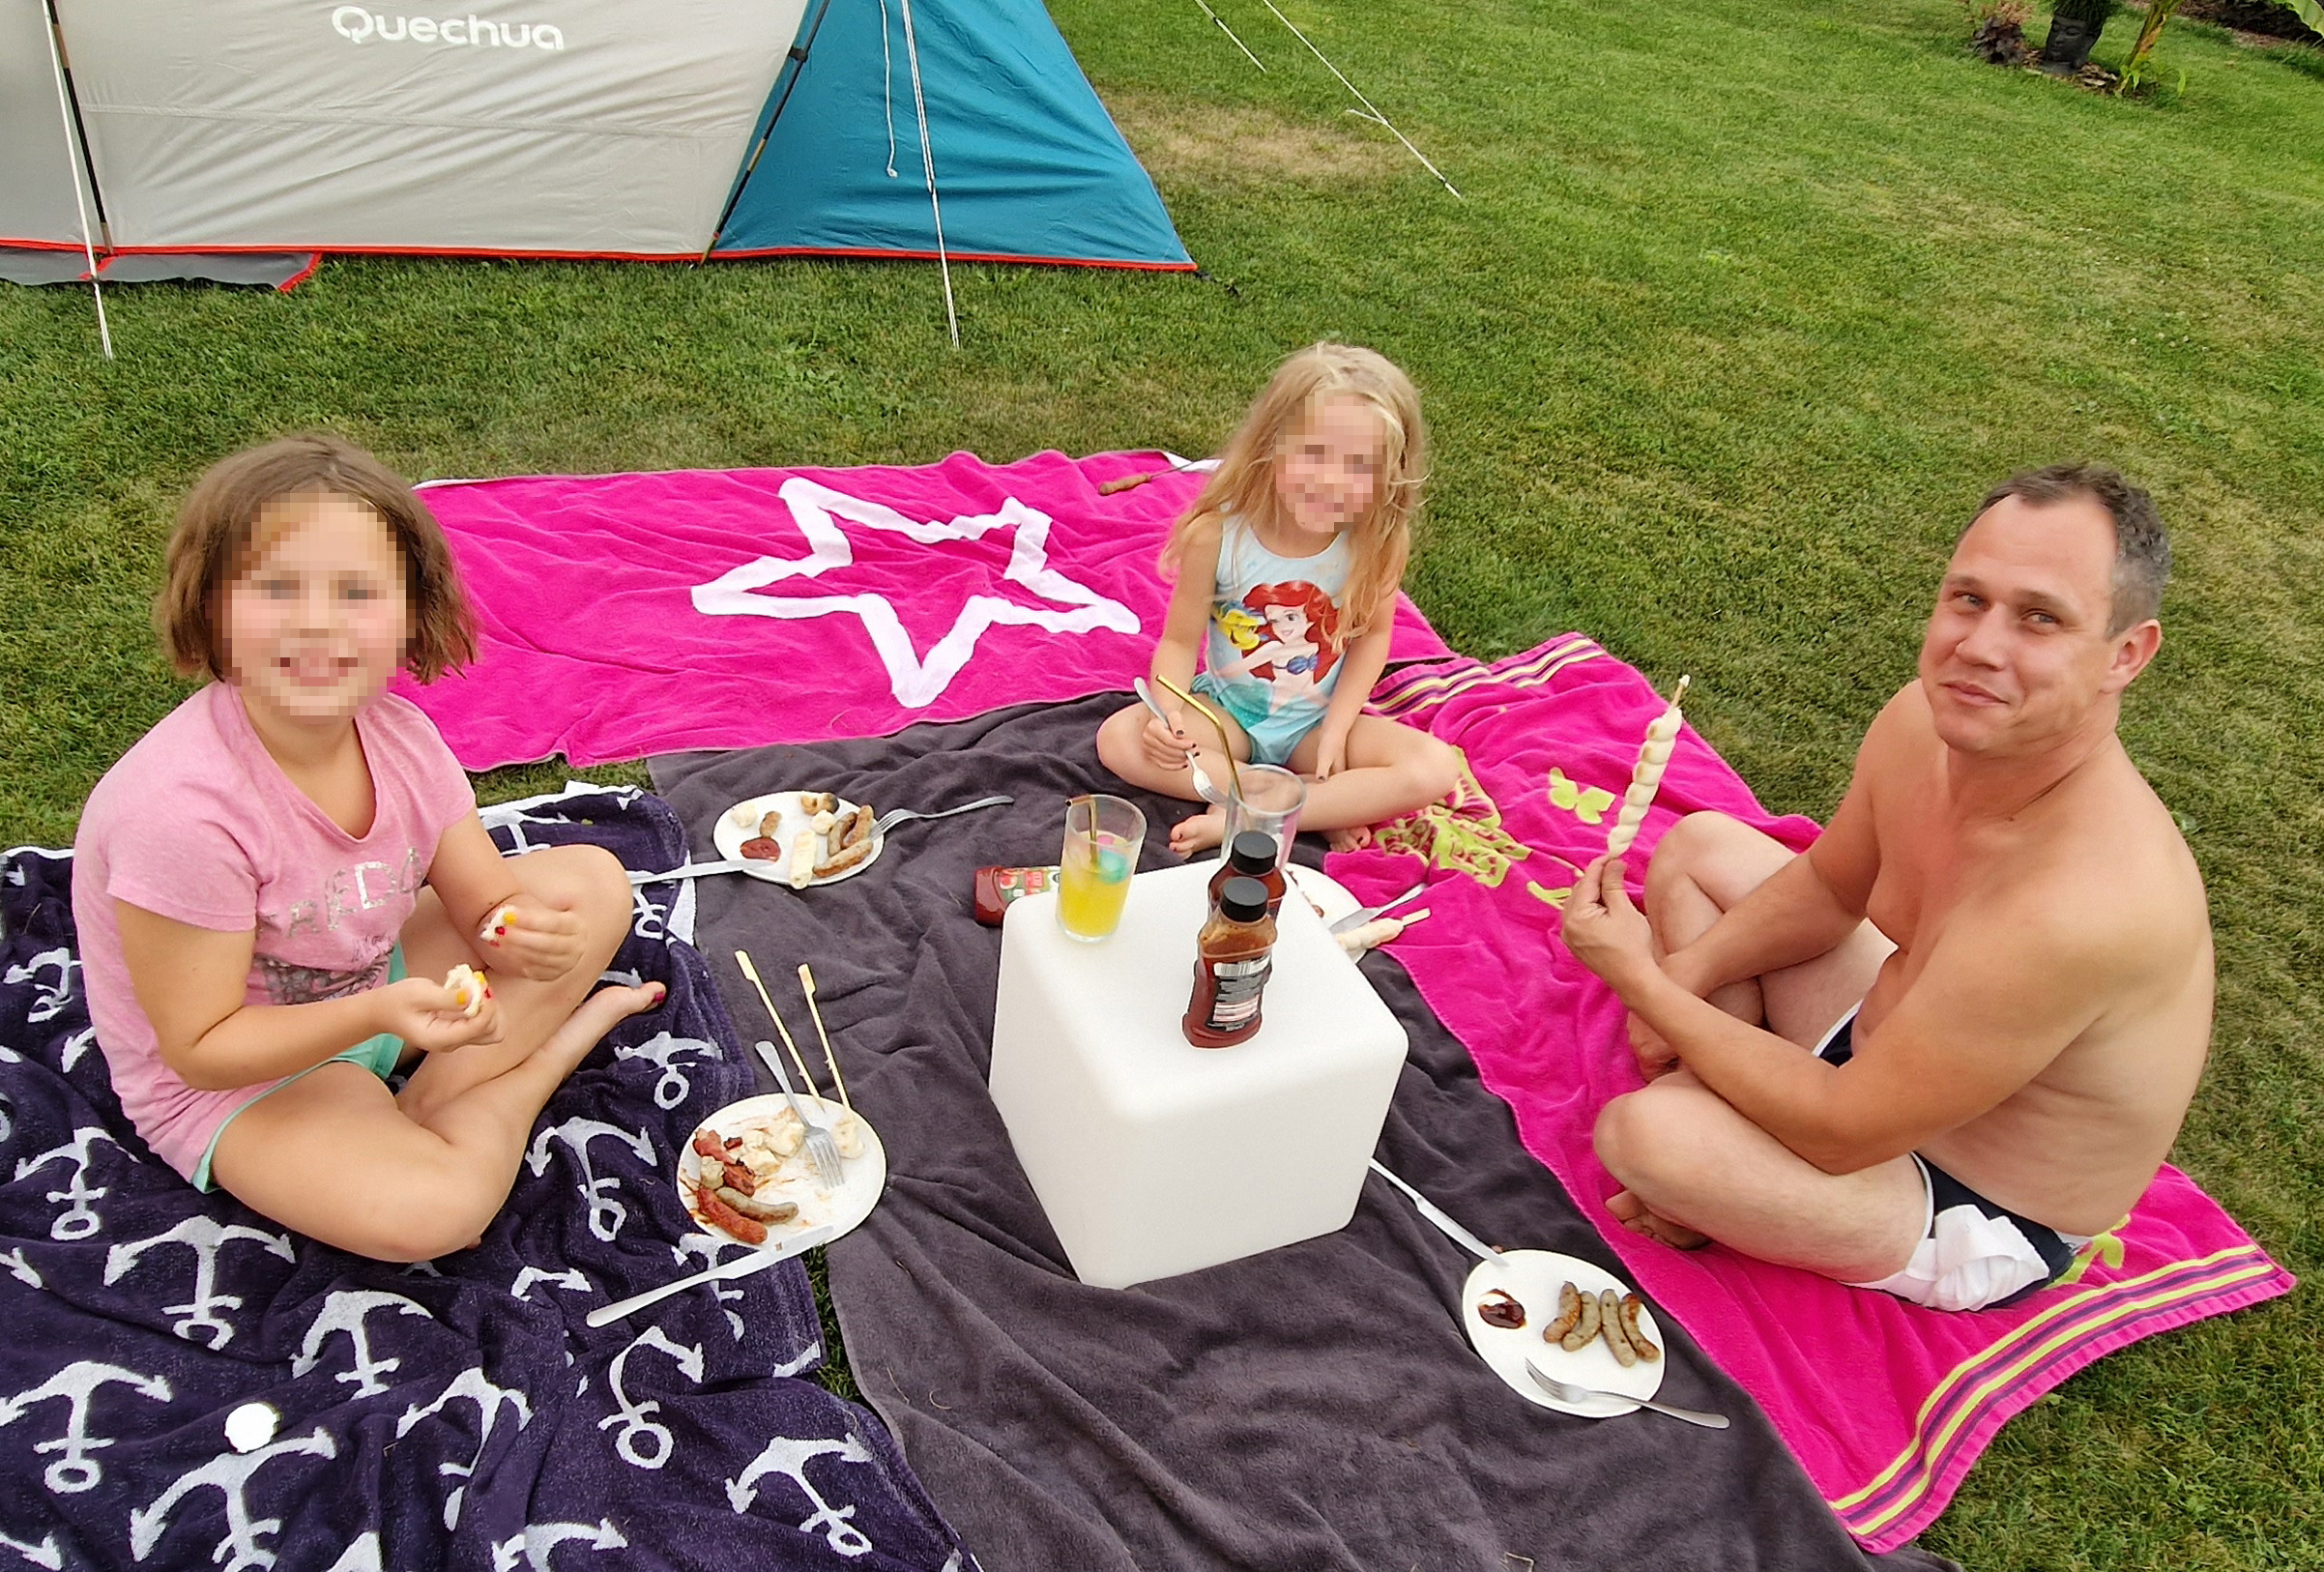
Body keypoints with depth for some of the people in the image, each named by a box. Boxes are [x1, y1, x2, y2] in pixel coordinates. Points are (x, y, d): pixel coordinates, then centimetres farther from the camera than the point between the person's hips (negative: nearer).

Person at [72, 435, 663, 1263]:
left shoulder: (398, 734, -14)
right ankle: (565, 1037, -3)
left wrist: (533, 935, -29)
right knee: (425, 1212, -32)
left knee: (594, 879, 0)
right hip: (230, 1077, -6)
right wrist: (379, 1014, -37)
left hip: (383, 987, 7)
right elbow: (199, 1047, -23)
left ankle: (422, 1111, -9)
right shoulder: (181, 810, -32)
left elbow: (487, 907, -5)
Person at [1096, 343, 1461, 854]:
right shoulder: (1218, 534, -21)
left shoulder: (1378, 542, -18)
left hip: (1317, 722, 0)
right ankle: (1328, 804, -22)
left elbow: (1373, 635, -4)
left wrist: (1336, 730, -13)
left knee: (1436, 768, -24)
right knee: (1118, 738, -26)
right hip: (1225, 711, 0)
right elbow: (1180, 640, -13)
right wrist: (1166, 712, -31)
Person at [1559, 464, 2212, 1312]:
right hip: (1892, 1036, 8)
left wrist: (1639, 980, -22)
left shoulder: (2078, 905, -40)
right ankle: (1734, 1096, 2)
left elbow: (1842, 1132, -30)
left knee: (1641, 1136, -30)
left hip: (1977, 1219, -8)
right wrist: (1685, 977, -9)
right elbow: (1828, 889, 6)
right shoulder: (1925, 720, -16)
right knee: (1699, 845, 11)